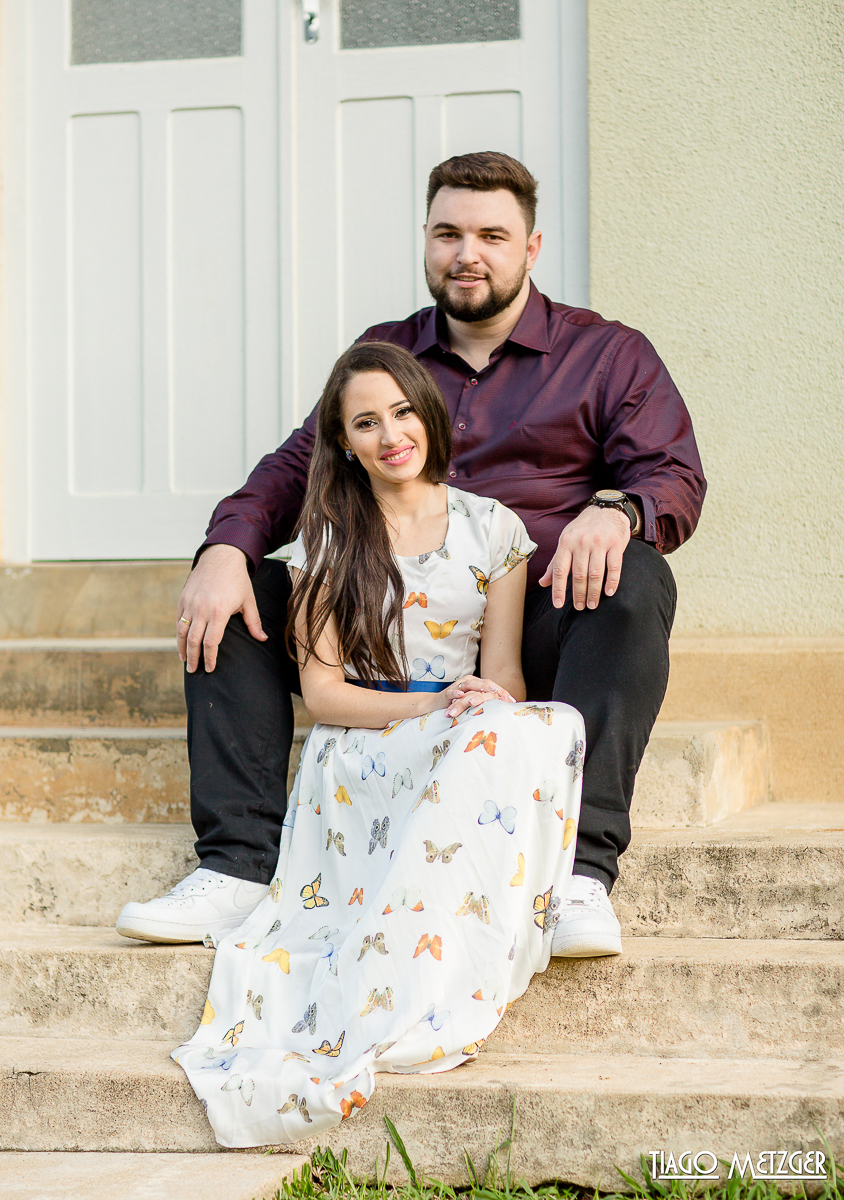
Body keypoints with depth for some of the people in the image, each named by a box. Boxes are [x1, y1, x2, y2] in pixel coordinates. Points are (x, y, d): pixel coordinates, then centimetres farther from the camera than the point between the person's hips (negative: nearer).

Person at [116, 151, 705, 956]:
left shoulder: (609, 355, 11)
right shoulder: (381, 355, 20)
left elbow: (675, 478, 0)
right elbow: (296, 466, 12)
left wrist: (613, 511, -25)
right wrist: (225, 549, -9)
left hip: (538, 629, -3)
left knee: (635, 581, -34)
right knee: (237, 592, -13)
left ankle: (581, 870, -40)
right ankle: (240, 865, -23)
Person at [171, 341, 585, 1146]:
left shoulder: (492, 529, 12)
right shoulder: (327, 540, 9)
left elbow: (502, 675, 9)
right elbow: (320, 688, 1)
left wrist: (487, 707, -16)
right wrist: (431, 707, -15)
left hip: (469, 746, 2)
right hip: (358, 755, -2)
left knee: (508, 737, -36)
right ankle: (415, 1017, -44)